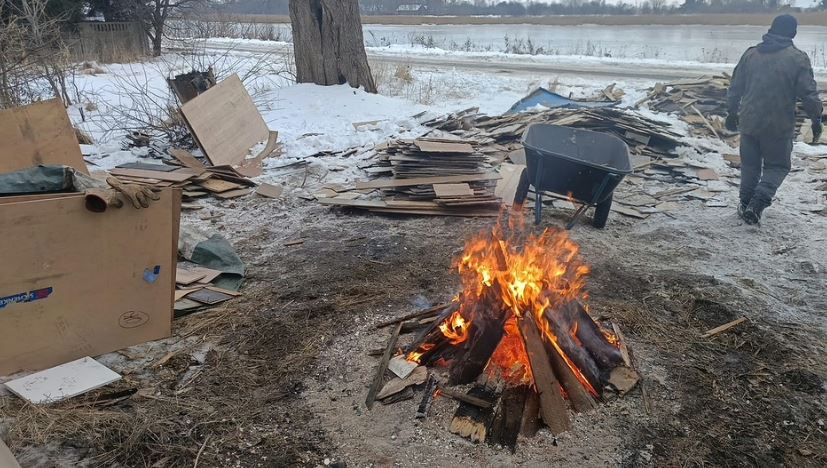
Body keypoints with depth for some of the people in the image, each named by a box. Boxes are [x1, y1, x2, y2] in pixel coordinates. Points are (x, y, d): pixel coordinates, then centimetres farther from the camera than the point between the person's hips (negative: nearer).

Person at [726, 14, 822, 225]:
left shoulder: (750, 54, 3)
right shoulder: (798, 58, -8)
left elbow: (735, 87, 10)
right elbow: (809, 94, -7)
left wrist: (732, 113, 21)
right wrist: (816, 119, 4)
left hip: (749, 123, 3)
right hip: (779, 128, -3)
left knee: (750, 165, 17)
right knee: (777, 167, 9)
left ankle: (745, 205, 21)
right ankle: (757, 205, -7)